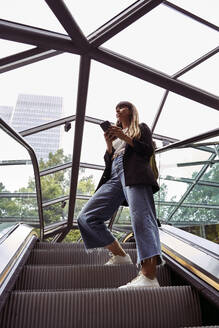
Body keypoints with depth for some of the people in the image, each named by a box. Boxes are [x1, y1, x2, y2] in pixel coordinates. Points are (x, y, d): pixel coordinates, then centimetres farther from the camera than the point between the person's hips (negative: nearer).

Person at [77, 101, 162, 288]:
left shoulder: (141, 128, 23)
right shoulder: (115, 133, 35)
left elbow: (149, 150, 5)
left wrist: (125, 137, -2)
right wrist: (109, 144, 8)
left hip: (135, 174, -5)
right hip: (114, 177, 6)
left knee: (141, 218, -25)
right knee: (86, 217, -7)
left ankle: (149, 276, -32)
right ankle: (120, 256, -2)